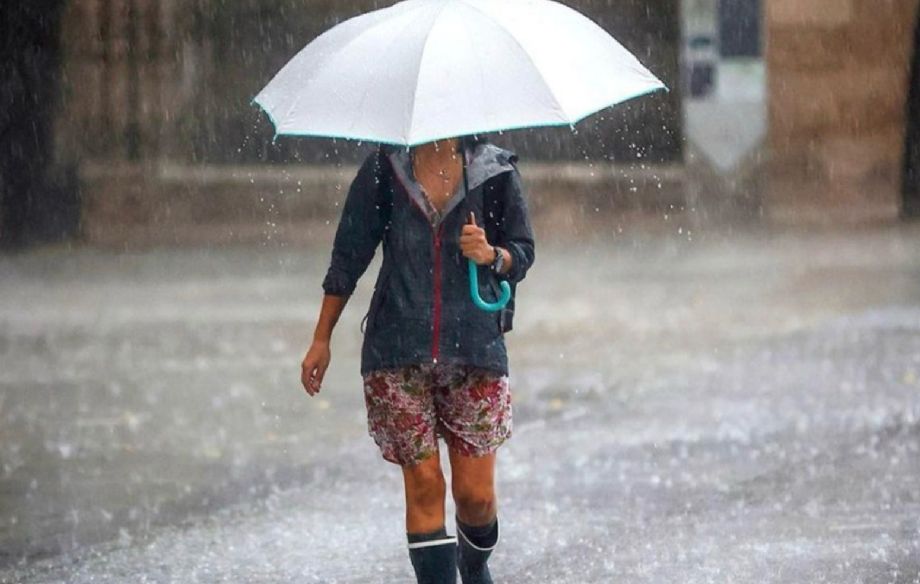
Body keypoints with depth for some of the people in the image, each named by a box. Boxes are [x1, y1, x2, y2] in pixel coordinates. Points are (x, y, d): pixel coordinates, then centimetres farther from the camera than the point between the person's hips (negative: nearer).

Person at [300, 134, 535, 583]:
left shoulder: (495, 171, 3)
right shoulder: (385, 168, 3)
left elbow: (522, 252, 10)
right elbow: (348, 255, 9)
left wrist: (491, 255, -14)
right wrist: (321, 340, 9)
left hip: (475, 347, 0)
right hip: (398, 350, 0)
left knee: (475, 493, 1)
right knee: (423, 483, -5)